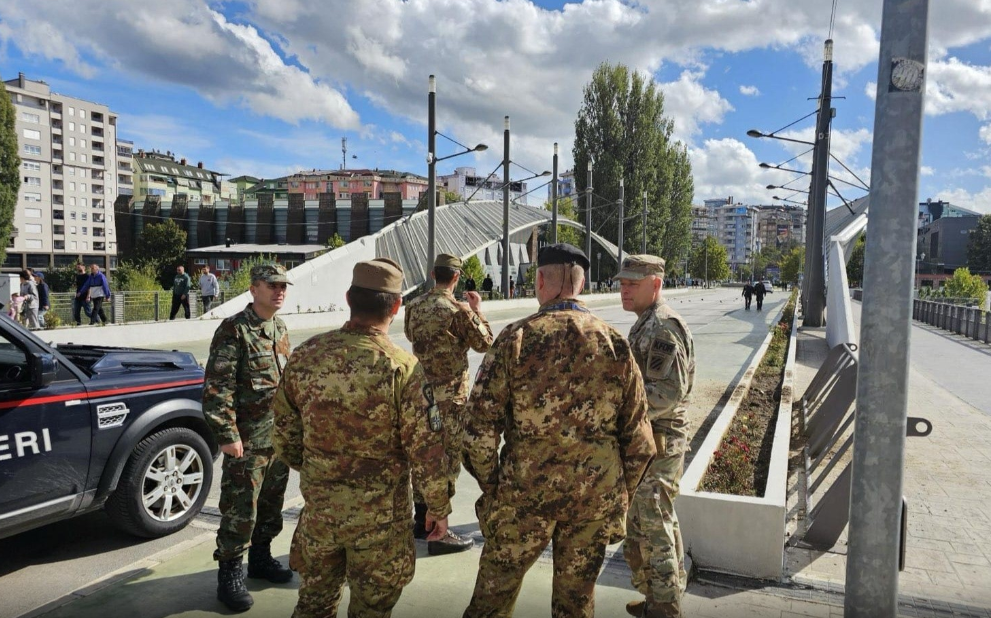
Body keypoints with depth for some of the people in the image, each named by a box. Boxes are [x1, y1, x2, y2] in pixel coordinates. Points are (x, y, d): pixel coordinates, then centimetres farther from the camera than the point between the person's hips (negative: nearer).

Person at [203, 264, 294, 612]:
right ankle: (230, 575, 15)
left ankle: (260, 557, 36)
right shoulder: (234, 331, -14)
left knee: (271, 504, 19)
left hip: (279, 436, 8)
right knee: (240, 510, 0)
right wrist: (226, 434, -21)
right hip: (248, 440, -7)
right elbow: (216, 388, -18)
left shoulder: (280, 328, 9)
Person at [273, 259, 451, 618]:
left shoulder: (305, 356, -6)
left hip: (318, 509, 4)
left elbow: (285, 436, 4)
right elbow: (427, 450, -16)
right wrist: (438, 508, -2)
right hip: (379, 519, -4)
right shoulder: (402, 368, -19)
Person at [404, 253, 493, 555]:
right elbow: (484, 343, -6)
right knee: (448, 460, 1)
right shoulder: (459, 310, -16)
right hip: (450, 396, -7)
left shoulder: (415, 306, 4)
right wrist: (477, 309, 3)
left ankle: (421, 520, 30)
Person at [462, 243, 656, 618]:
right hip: (596, 495, 2)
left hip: (525, 490, -2)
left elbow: (481, 426, -10)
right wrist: (623, 495, 13)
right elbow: (637, 435, 1)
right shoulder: (614, 342, -2)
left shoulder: (515, 338, -10)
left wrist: (490, 485, 4)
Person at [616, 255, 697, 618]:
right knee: (642, 524, 19)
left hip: (657, 442, -10)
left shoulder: (664, 327, -18)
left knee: (654, 527, 0)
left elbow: (668, 392, -25)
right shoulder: (645, 324, 14)